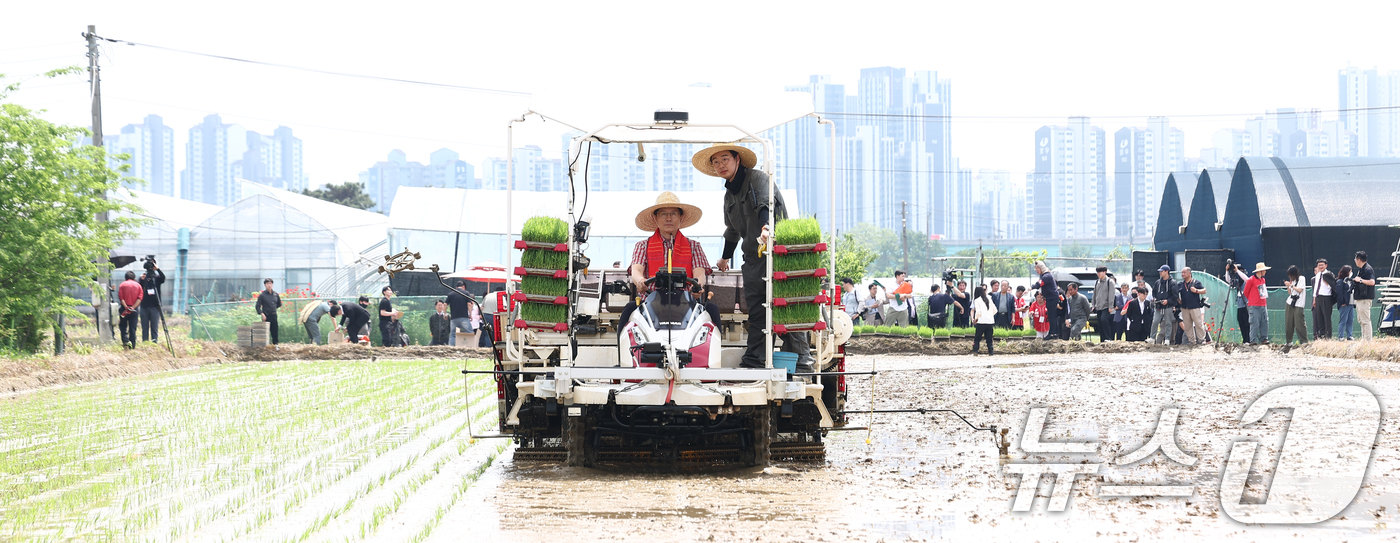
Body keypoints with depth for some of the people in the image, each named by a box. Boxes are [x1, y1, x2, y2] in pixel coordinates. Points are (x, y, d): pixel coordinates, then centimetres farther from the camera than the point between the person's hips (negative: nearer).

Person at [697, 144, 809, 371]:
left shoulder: (758, 178, -4)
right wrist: (726, 257, 45)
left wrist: (766, 226, -44)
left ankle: (801, 360, -11)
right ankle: (754, 359, 6)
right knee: (755, 309, 5)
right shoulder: (729, 194, 20)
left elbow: (766, 204, -24)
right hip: (752, 257, 8)